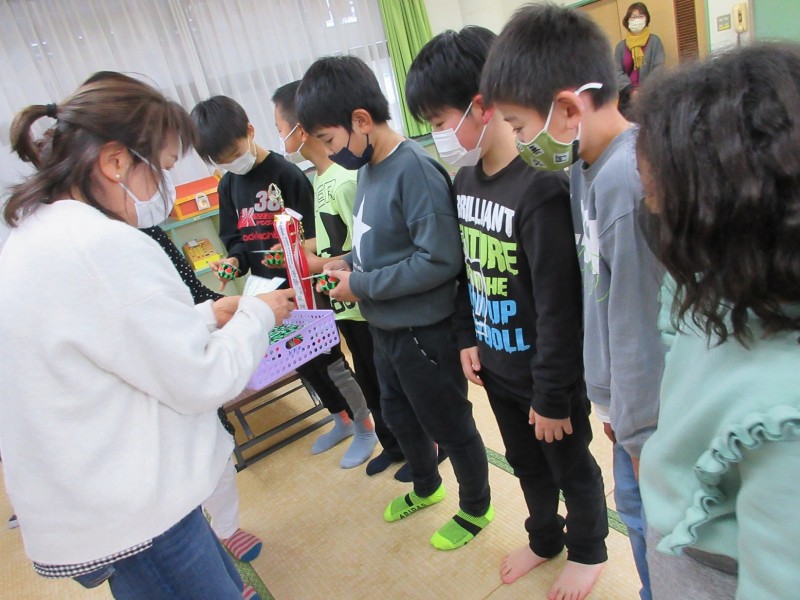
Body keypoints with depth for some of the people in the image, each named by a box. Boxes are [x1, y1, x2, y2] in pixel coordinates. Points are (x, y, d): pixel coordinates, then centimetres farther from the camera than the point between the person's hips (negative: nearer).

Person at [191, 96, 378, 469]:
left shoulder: (286, 173, -13)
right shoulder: (227, 186, 8)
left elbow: (314, 234, -13)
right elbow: (235, 238, 12)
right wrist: (234, 260, -8)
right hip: (265, 287, 7)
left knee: (328, 359, 3)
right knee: (301, 360, 17)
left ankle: (364, 425, 25)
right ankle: (342, 419, 38)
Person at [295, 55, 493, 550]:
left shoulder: (415, 170, -23)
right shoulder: (369, 167, 3)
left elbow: (440, 260, -27)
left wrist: (363, 286, -21)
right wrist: (348, 263, -3)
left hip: (424, 331, -9)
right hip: (385, 327, 9)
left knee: (449, 426, 12)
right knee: (399, 415, 26)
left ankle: (477, 508, 39)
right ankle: (426, 488, 53)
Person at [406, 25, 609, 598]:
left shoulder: (541, 190, -26)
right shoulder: (465, 180, -1)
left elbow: (559, 308, -23)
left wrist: (552, 396, -17)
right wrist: (468, 337, 9)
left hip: (547, 372, -7)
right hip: (495, 365, 7)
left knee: (571, 465, 18)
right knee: (525, 461, 26)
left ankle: (588, 551, 46)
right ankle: (545, 537, 52)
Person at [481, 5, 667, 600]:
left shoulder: (627, 180, -27)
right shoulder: (589, 167, 2)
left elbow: (643, 328, -22)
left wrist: (643, 438, -11)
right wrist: (616, 406, 14)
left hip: (650, 421, -8)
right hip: (626, 408, 8)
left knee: (654, 524, 12)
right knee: (638, 510, 24)